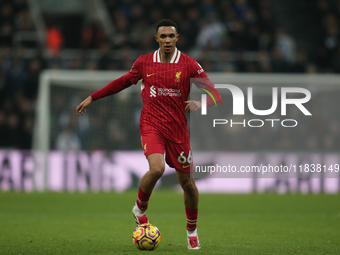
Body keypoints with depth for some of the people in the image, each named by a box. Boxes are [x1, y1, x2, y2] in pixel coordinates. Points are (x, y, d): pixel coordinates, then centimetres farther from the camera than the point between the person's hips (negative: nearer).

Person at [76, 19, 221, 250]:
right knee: (156, 169, -26)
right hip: (151, 125, -1)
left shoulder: (188, 64, -3)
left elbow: (214, 94, -4)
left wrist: (199, 103, -26)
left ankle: (192, 231, 29)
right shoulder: (144, 62, 3)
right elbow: (124, 82, 20)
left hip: (178, 128, 1)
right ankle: (140, 209, 4)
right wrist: (92, 98, 22)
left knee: (187, 181, 5)